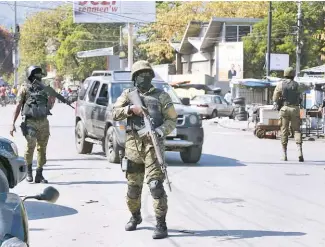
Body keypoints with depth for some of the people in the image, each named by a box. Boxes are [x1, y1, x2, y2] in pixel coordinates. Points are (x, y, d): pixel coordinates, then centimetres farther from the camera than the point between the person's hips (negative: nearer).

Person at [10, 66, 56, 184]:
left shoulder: (44, 88, 14)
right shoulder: (25, 88, 2)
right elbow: (18, 106, 0)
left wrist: (52, 101, -1)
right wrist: (13, 123, -5)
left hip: (43, 122, 5)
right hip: (30, 122, -4)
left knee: (42, 148, 4)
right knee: (31, 145, -17)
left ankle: (39, 175, 11)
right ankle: (29, 171, 3)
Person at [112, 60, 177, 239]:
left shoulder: (161, 96, 5)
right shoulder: (128, 95, 11)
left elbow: (172, 120, 2)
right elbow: (114, 114, 3)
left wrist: (161, 130, -17)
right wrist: (130, 109, -14)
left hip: (153, 145, -3)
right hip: (133, 145, 3)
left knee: (155, 184, -14)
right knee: (133, 186, 12)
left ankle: (161, 224, -9)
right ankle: (135, 217, 35)